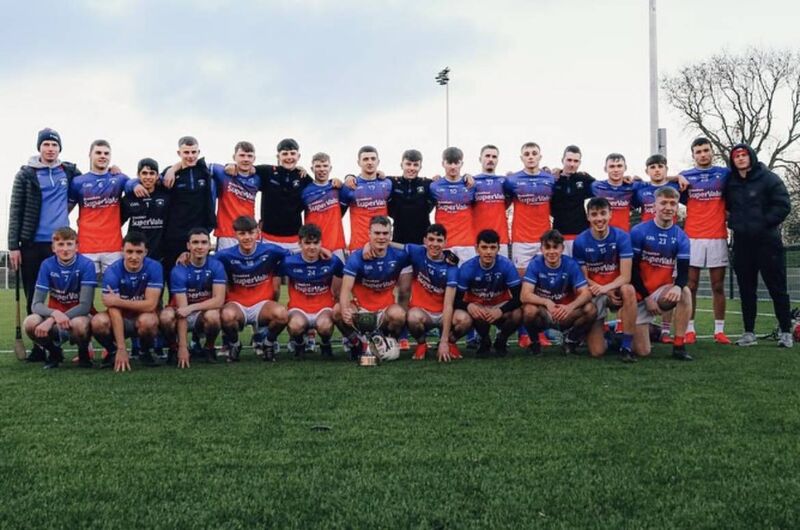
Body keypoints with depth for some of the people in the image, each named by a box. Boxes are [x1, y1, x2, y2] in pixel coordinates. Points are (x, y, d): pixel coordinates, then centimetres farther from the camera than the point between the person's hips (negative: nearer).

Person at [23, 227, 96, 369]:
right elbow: (36, 304, -11)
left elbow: (85, 305, -20)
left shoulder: (86, 265, -16)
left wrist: (51, 320, -28)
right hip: (54, 315, 3)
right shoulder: (47, 265, -8)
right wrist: (55, 314, -34)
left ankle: (84, 354, -4)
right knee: (30, 323, -29)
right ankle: (54, 352, 3)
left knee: (79, 324, -39)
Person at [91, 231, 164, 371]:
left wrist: (118, 301, -25)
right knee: (98, 322, -31)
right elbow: (114, 311, -25)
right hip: (120, 320, 1)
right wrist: (121, 349, -32)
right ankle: (113, 352, 2)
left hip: (142, 319, -1)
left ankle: (145, 352, -2)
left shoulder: (154, 268, -17)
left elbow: (150, 305, -21)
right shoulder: (112, 271, -18)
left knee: (147, 320, -35)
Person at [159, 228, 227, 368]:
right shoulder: (179, 271, -17)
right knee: (166, 316, -33)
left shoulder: (216, 266, -11)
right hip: (186, 315, 0)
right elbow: (182, 309, -23)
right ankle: (174, 349, -2)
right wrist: (183, 347, -29)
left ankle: (209, 348, -3)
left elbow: (219, 300, -18)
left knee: (212, 315, -34)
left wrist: (191, 307, -31)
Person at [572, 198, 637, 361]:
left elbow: (625, 276, -15)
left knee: (629, 290, -38)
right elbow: (584, 278, -5)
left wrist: (605, 288, -34)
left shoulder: (621, 237, -11)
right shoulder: (580, 241, -8)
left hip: (616, 291, 0)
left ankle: (626, 346, -24)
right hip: (593, 294, 0)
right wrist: (607, 294, -20)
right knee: (597, 351, -13)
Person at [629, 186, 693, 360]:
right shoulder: (638, 232, -10)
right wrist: (647, 297, -14)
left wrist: (678, 286, -32)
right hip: (640, 294, -2)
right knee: (642, 351, -9)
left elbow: (683, 271, -9)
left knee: (685, 293, -33)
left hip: (662, 291, 2)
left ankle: (679, 346, -20)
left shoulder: (680, 237, -1)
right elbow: (632, 269, -10)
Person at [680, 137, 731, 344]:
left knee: (718, 286, 4)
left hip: (718, 238, 0)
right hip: (692, 238, 0)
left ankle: (719, 330, 8)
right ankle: (689, 329, 4)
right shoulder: (685, 177, 7)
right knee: (690, 286, 0)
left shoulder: (725, 174, 8)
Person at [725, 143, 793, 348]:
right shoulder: (730, 183, 9)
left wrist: (764, 223, -13)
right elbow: (726, 206, 21)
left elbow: (783, 205, -9)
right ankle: (749, 332, 13)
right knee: (746, 289, 7)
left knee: (777, 287, -1)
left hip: (767, 241, -4)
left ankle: (786, 332, 5)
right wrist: (733, 222, 4)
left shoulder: (769, 179, -4)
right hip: (742, 242, 5)